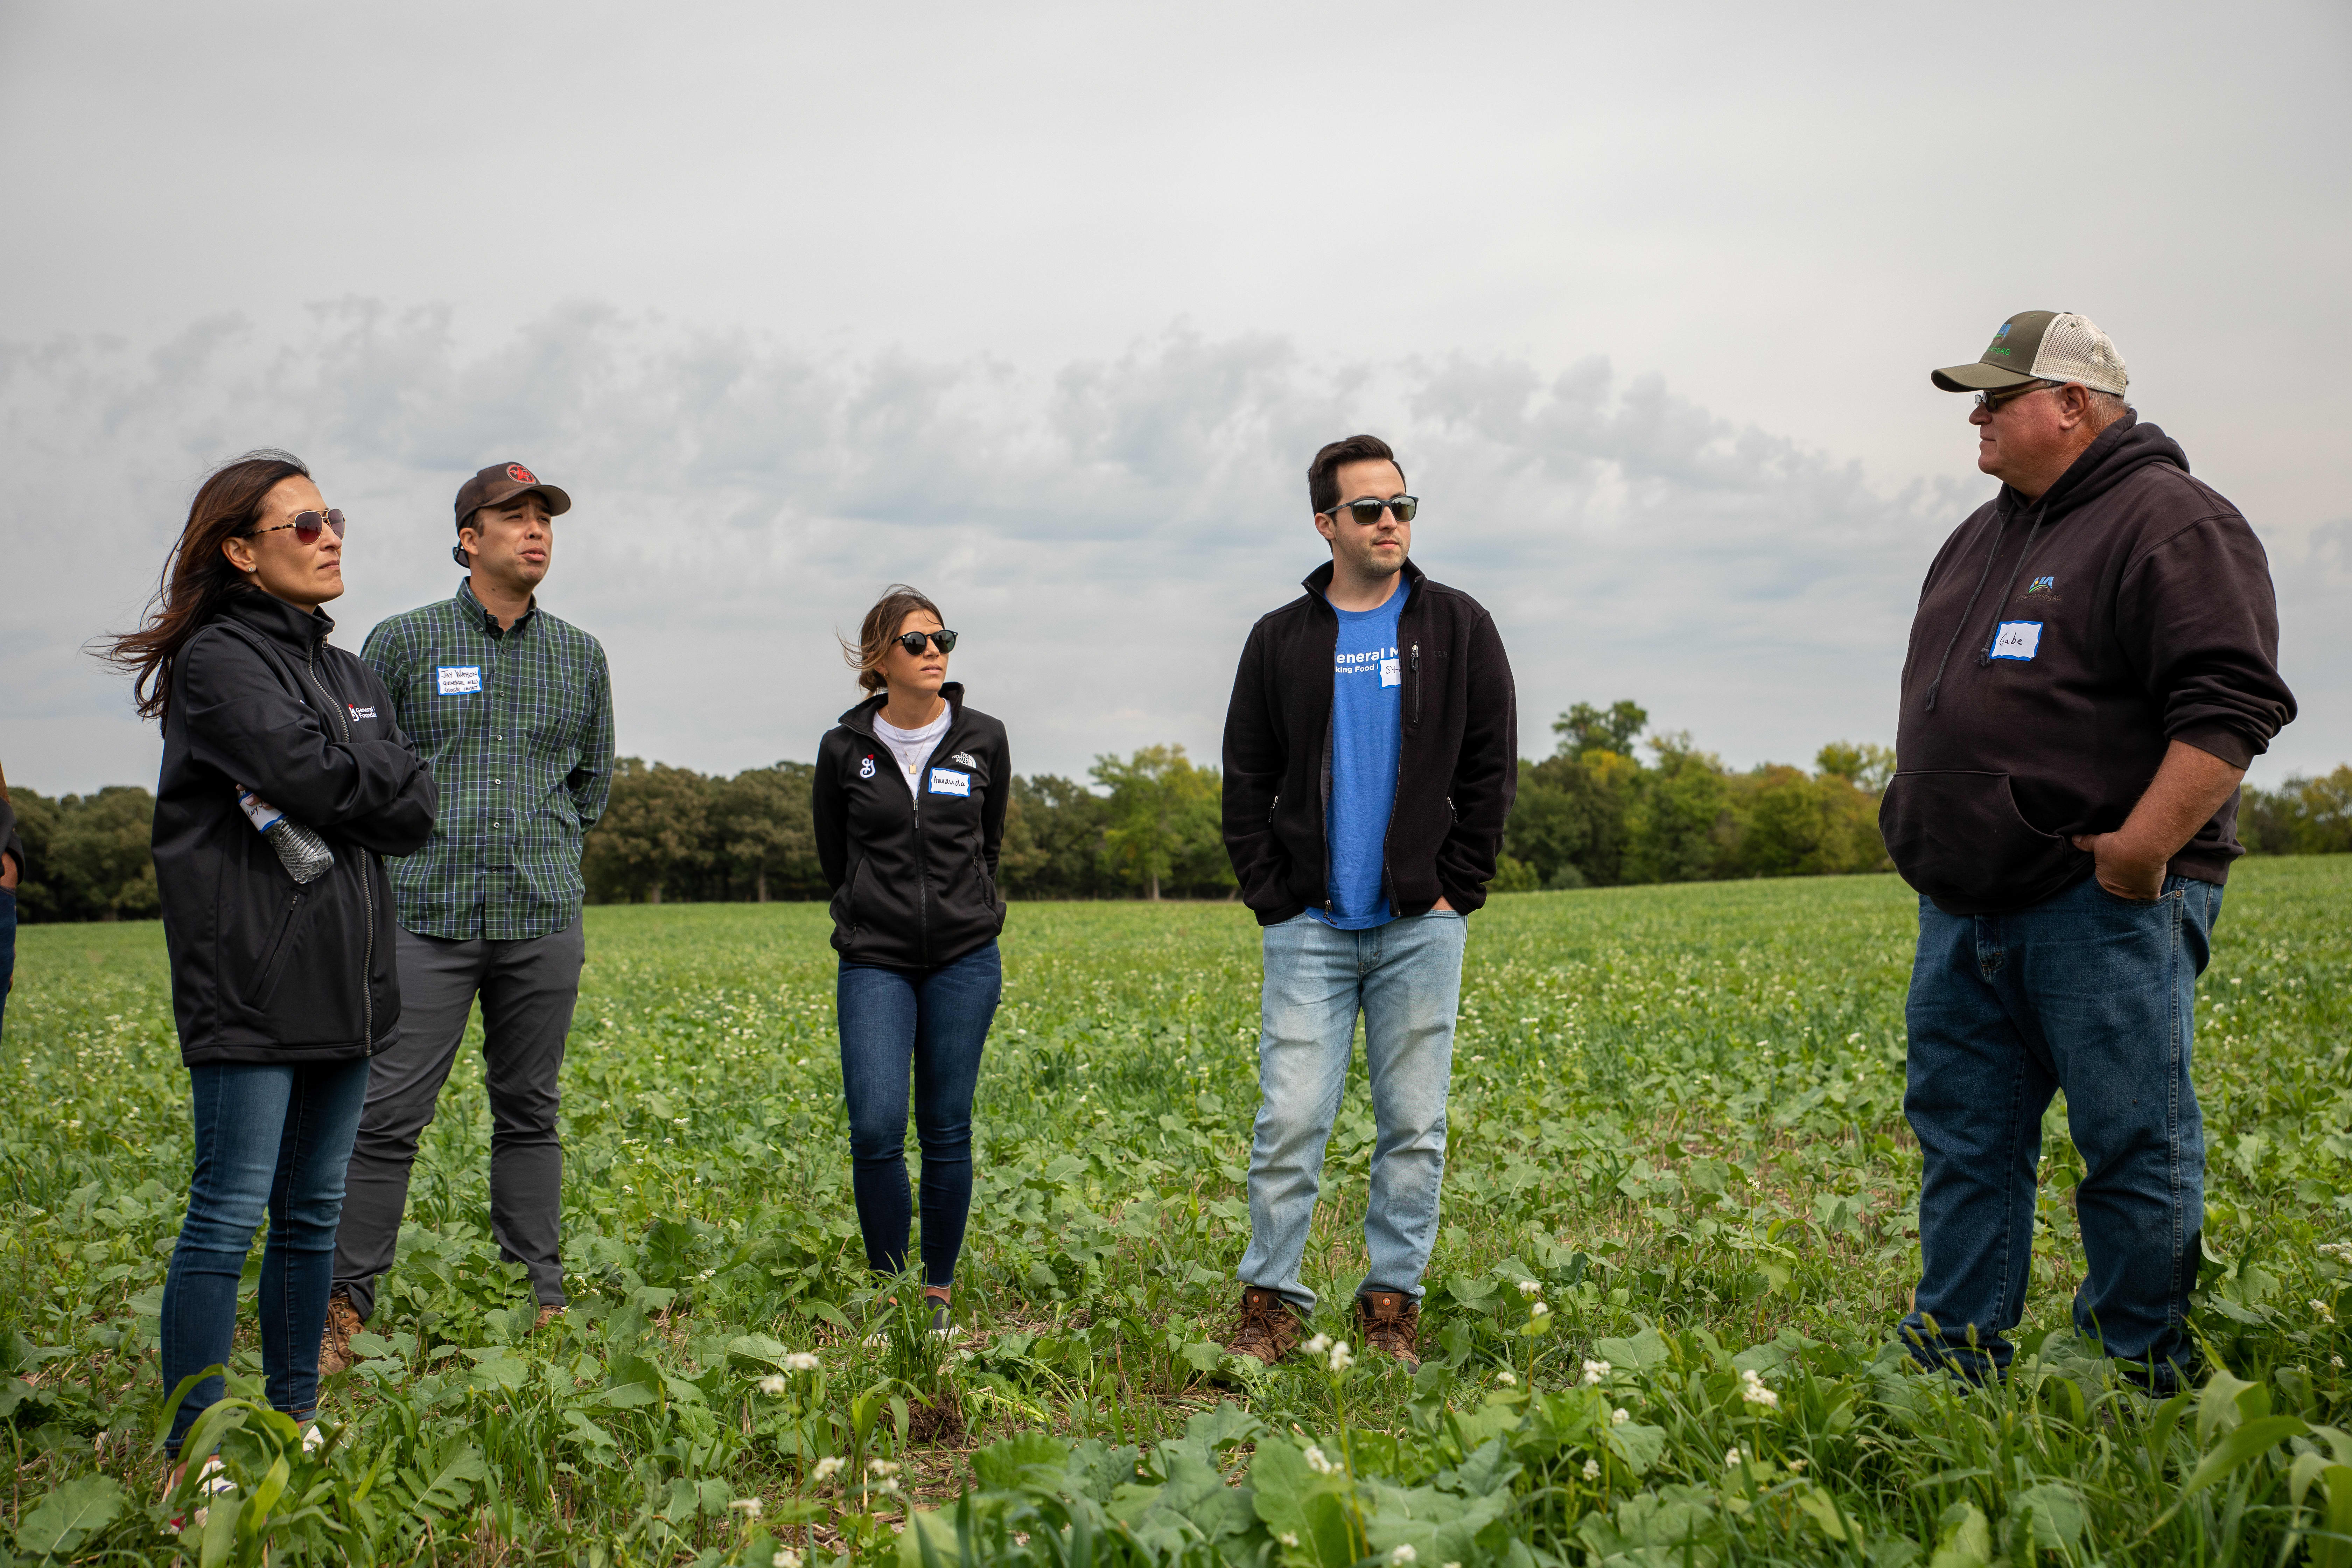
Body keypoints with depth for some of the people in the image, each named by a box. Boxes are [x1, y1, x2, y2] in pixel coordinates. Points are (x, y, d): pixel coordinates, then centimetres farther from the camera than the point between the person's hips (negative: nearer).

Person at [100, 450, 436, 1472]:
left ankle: (297, 1418, 24)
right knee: (230, 1214, -5)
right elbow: (311, 774, -20)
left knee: (314, 1209, 13)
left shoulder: (345, 671, 17)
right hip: (252, 985, -7)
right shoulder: (220, 659, -6)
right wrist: (374, 782, -1)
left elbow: (416, 807, 9)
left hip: (342, 984, 7)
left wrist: (332, 789, -7)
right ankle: (192, 1452, 4)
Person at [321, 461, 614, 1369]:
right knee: (387, 1114, -5)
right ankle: (345, 1307, 7)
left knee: (529, 1113, 9)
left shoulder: (581, 657, 12)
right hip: (427, 916, -2)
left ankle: (539, 1302, 17)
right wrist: (421, 839, 6)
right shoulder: (403, 643, 4)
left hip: (542, 920, 2)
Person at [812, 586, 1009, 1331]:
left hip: (964, 960, 1)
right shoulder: (845, 749, -1)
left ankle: (940, 1289, 19)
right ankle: (886, 1285, 9)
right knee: (876, 1128, -10)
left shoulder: (983, 740, 1)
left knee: (947, 1131, 5)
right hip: (875, 963, -1)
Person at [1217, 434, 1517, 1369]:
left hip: (1420, 925, 0)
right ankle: (1271, 1302, 9)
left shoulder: (1458, 628, 6)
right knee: (1290, 1121, -3)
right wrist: (1271, 896, -1)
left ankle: (1393, 1304, 16)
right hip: (1310, 929, 0)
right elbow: (1246, 781, 9)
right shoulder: (1281, 639, 7)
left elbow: (1491, 767, 5)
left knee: (1414, 1126, 4)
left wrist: (1457, 891, -2)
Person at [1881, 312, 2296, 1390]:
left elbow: (2229, 705, -17)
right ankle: (1951, 1370, 19)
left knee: (2135, 1148, 0)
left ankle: (2142, 1391, 12)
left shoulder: (2169, 522, -8)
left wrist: (2141, 847, -23)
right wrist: (1925, 831, 19)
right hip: (1966, 908, 8)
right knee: (1961, 1135, 10)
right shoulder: (1982, 538, 20)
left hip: (2105, 901, -8)